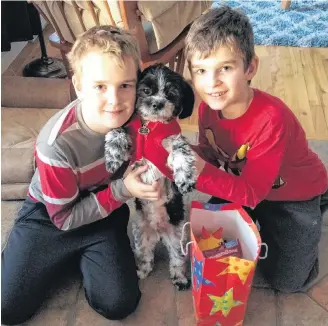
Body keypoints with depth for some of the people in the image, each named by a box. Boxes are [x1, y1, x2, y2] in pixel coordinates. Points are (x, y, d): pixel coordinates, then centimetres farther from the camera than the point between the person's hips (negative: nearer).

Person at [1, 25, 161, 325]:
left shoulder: (136, 114, -23)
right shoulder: (57, 143, -33)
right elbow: (64, 218, -20)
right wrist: (122, 190, -27)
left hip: (106, 212, 3)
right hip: (50, 216, -2)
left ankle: (84, 255, 17)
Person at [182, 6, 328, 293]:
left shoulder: (271, 119, -40)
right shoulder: (208, 107, -21)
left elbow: (251, 192, -35)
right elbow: (211, 156, -8)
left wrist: (201, 173, -45)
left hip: (296, 197, -5)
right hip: (243, 183, 5)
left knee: (285, 281, 2)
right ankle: (265, 225, 27)